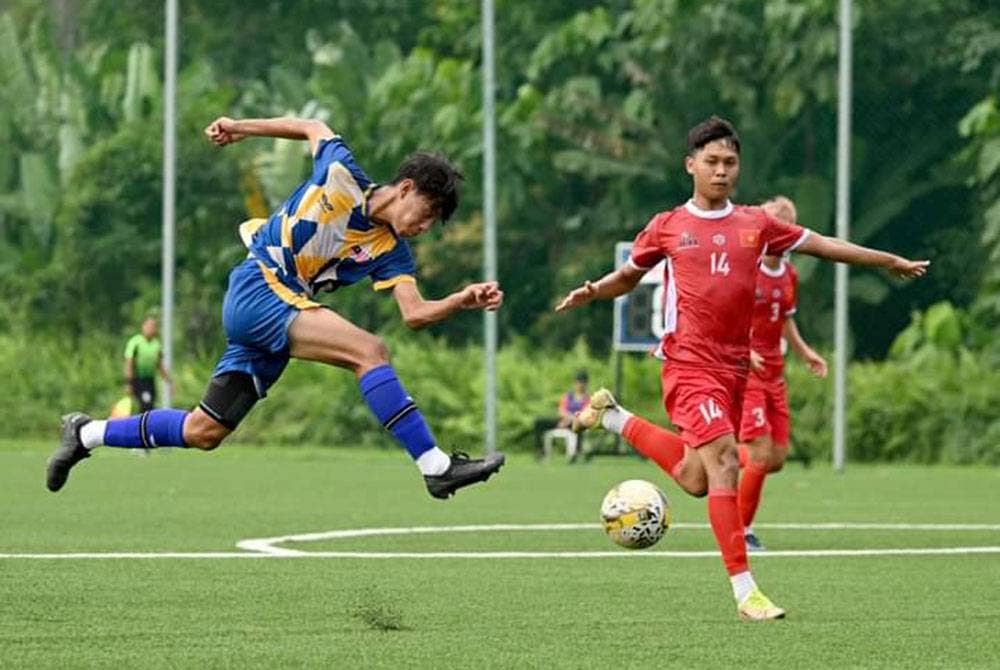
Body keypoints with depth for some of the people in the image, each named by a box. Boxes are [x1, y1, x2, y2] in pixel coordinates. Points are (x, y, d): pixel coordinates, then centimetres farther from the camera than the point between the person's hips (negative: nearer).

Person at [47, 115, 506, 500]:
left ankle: (86, 434, 28)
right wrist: (242, 128, 12)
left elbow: (414, 312, -3)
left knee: (203, 432, 11)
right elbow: (312, 128, 11)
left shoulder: (391, 252, 7)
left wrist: (464, 300, -18)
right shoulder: (343, 177, -6)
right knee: (369, 351, -25)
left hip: (286, 310, 8)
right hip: (257, 288, -8)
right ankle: (435, 466, -29)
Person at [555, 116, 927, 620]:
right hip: (690, 364, -5)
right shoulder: (667, 228, 3)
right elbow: (628, 277, 16)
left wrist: (892, 262, 19)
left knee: (695, 480, 10)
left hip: (736, 367, 5)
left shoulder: (757, 225, 9)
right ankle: (744, 591, -20)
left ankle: (612, 416, 33)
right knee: (723, 461, -19)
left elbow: (823, 246, 16)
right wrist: (591, 292, -5)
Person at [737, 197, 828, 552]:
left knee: (777, 458, 2)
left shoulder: (789, 275, 9)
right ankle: (742, 531, 5)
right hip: (745, 373, -7)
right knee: (761, 455, -11)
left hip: (774, 375, 7)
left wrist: (805, 352, 10)